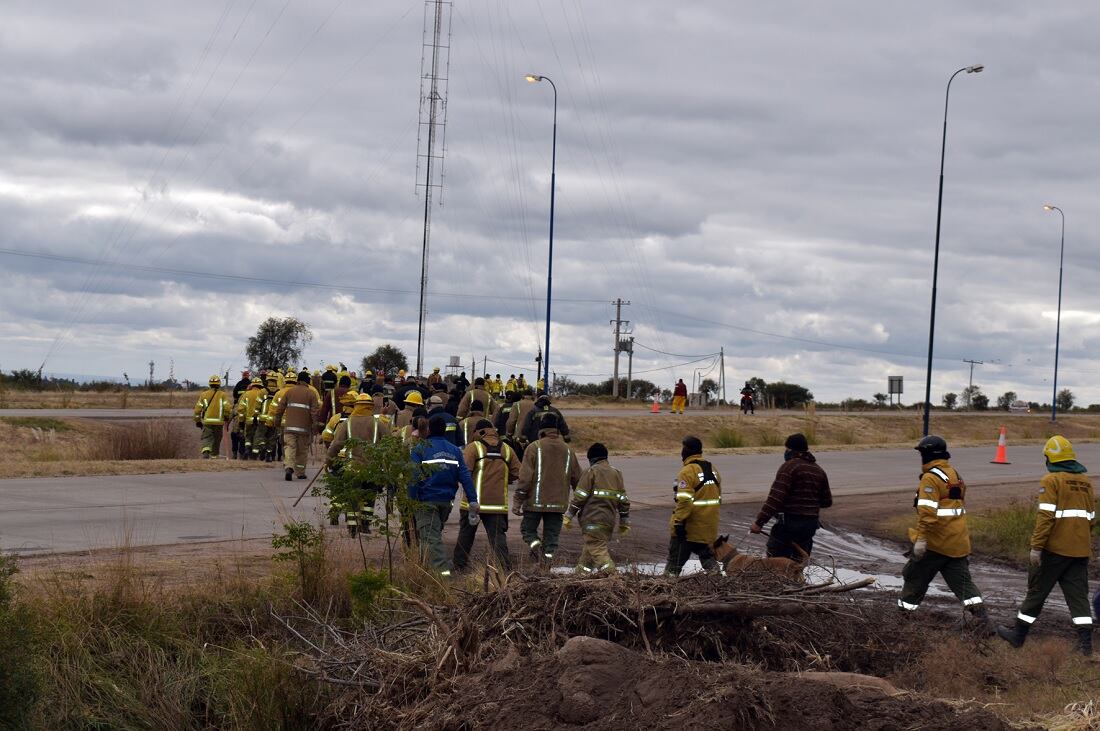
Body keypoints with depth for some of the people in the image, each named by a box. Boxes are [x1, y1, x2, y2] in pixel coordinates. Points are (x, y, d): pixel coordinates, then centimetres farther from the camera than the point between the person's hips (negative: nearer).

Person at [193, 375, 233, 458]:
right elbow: (228, 407, -9)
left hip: (207, 421, 0)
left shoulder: (203, 395, 9)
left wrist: (197, 421, 15)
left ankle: (205, 453, -29)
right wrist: (227, 417, 7)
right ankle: (214, 456, 20)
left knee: (206, 439, -5)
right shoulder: (223, 395, 5)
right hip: (219, 421, 0)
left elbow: (198, 409, 6)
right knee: (216, 441, 13)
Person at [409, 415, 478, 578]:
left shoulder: (420, 448, -5)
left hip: (426, 501, -5)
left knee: (430, 536, -8)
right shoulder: (455, 450, 9)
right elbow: (465, 476, 4)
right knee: (435, 533, 20)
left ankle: (442, 568, -22)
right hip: (446, 501, 6)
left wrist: (411, 500, -9)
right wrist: (473, 501, 1)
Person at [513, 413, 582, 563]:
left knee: (528, 528, 11)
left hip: (536, 501, -3)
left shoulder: (534, 448, -7)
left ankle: (535, 544, -16)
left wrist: (517, 502, -6)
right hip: (558, 503, 3)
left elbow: (525, 477, -11)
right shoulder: (568, 450, 6)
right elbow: (577, 478, 12)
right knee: (552, 535, 11)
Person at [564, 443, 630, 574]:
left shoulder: (591, 471, -3)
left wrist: (569, 515, -2)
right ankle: (581, 572, 22)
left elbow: (580, 496, -8)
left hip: (593, 520, -7)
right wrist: (624, 522, 22)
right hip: (609, 520, 7)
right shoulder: (616, 473, 16)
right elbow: (623, 499, 16)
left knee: (597, 549, -10)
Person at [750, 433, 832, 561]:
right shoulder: (819, 470, 13)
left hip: (789, 521, -7)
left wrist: (759, 521, -20)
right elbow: (827, 502, 17)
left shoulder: (789, 466, -11)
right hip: (811, 525, 8)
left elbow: (776, 497, -20)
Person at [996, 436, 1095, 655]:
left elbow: (1046, 515, -18)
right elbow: (1091, 516, 18)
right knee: (1078, 594, 6)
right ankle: (1085, 642, -2)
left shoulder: (1051, 480, -10)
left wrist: (1036, 546, -16)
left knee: (1037, 590, 6)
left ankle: (1018, 634, 16)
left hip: (1055, 547, -5)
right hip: (1081, 550, 5)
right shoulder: (1085, 480, 11)